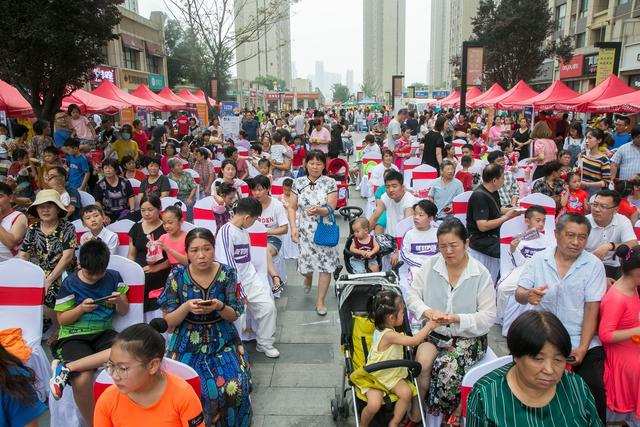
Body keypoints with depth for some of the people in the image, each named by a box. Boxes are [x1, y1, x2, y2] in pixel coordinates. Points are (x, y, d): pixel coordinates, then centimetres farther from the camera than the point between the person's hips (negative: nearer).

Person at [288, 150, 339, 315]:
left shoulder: (330, 183, -4)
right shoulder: (298, 182, 1)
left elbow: (331, 208, -9)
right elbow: (292, 207, 3)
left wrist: (318, 210, -30)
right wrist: (293, 228, -8)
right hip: (304, 231, 1)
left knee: (325, 265, -1)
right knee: (305, 263, 3)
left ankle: (320, 300, 17)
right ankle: (308, 277, 43)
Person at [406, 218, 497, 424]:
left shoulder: (481, 274, -9)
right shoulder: (430, 265, -3)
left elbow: (488, 317, -9)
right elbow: (412, 295, 1)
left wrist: (457, 319, -25)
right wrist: (427, 312, -20)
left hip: (468, 336, -2)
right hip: (433, 332, 2)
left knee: (447, 369, -28)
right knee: (422, 364, -26)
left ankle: (457, 411, 2)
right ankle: (415, 413, -2)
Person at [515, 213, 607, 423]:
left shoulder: (594, 265, -1)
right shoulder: (538, 260, 1)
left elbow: (592, 308, -4)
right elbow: (518, 295, -1)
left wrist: (582, 348, -11)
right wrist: (528, 295, -26)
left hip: (582, 341, 0)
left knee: (594, 387, -16)